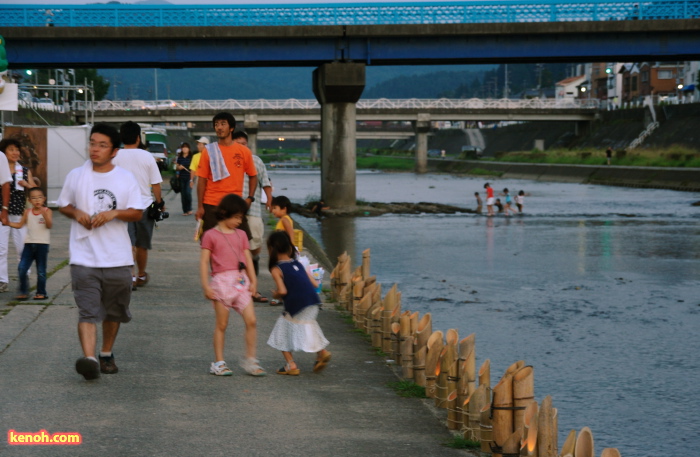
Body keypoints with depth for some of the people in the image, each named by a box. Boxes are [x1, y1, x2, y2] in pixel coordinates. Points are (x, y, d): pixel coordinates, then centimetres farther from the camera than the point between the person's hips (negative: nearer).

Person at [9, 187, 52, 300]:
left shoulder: (47, 211, -5)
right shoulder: (27, 212, 6)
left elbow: (49, 225, -16)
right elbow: (20, 225, 13)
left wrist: (44, 214, -31)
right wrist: (7, 223, 0)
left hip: (42, 244, -3)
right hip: (29, 243, 3)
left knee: (41, 270, 4)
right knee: (22, 268, -5)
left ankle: (41, 292, 16)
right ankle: (23, 292, 5)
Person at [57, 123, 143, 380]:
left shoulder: (126, 178, 3)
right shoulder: (76, 176, 4)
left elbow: (137, 213, 2)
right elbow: (63, 205, 14)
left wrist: (115, 213, -16)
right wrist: (76, 213, -8)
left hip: (118, 258, 2)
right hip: (84, 258, -1)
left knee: (114, 312, 14)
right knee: (87, 311, -14)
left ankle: (107, 354, 33)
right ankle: (89, 360, -25)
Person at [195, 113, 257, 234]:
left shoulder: (244, 151, 4)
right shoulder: (209, 151, 2)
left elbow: (253, 176, 13)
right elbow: (202, 180, 1)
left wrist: (250, 198, -1)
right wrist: (200, 206, -4)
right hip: (211, 206, -1)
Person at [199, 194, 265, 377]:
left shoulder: (241, 235, 15)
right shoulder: (211, 235, -1)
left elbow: (247, 258, 16)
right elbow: (204, 261, -4)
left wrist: (253, 280, 7)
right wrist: (205, 285, -10)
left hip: (241, 282, 4)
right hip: (221, 281, -4)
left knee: (251, 321, -4)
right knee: (221, 324, 3)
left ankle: (250, 359, 5)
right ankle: (219, 362, 12)